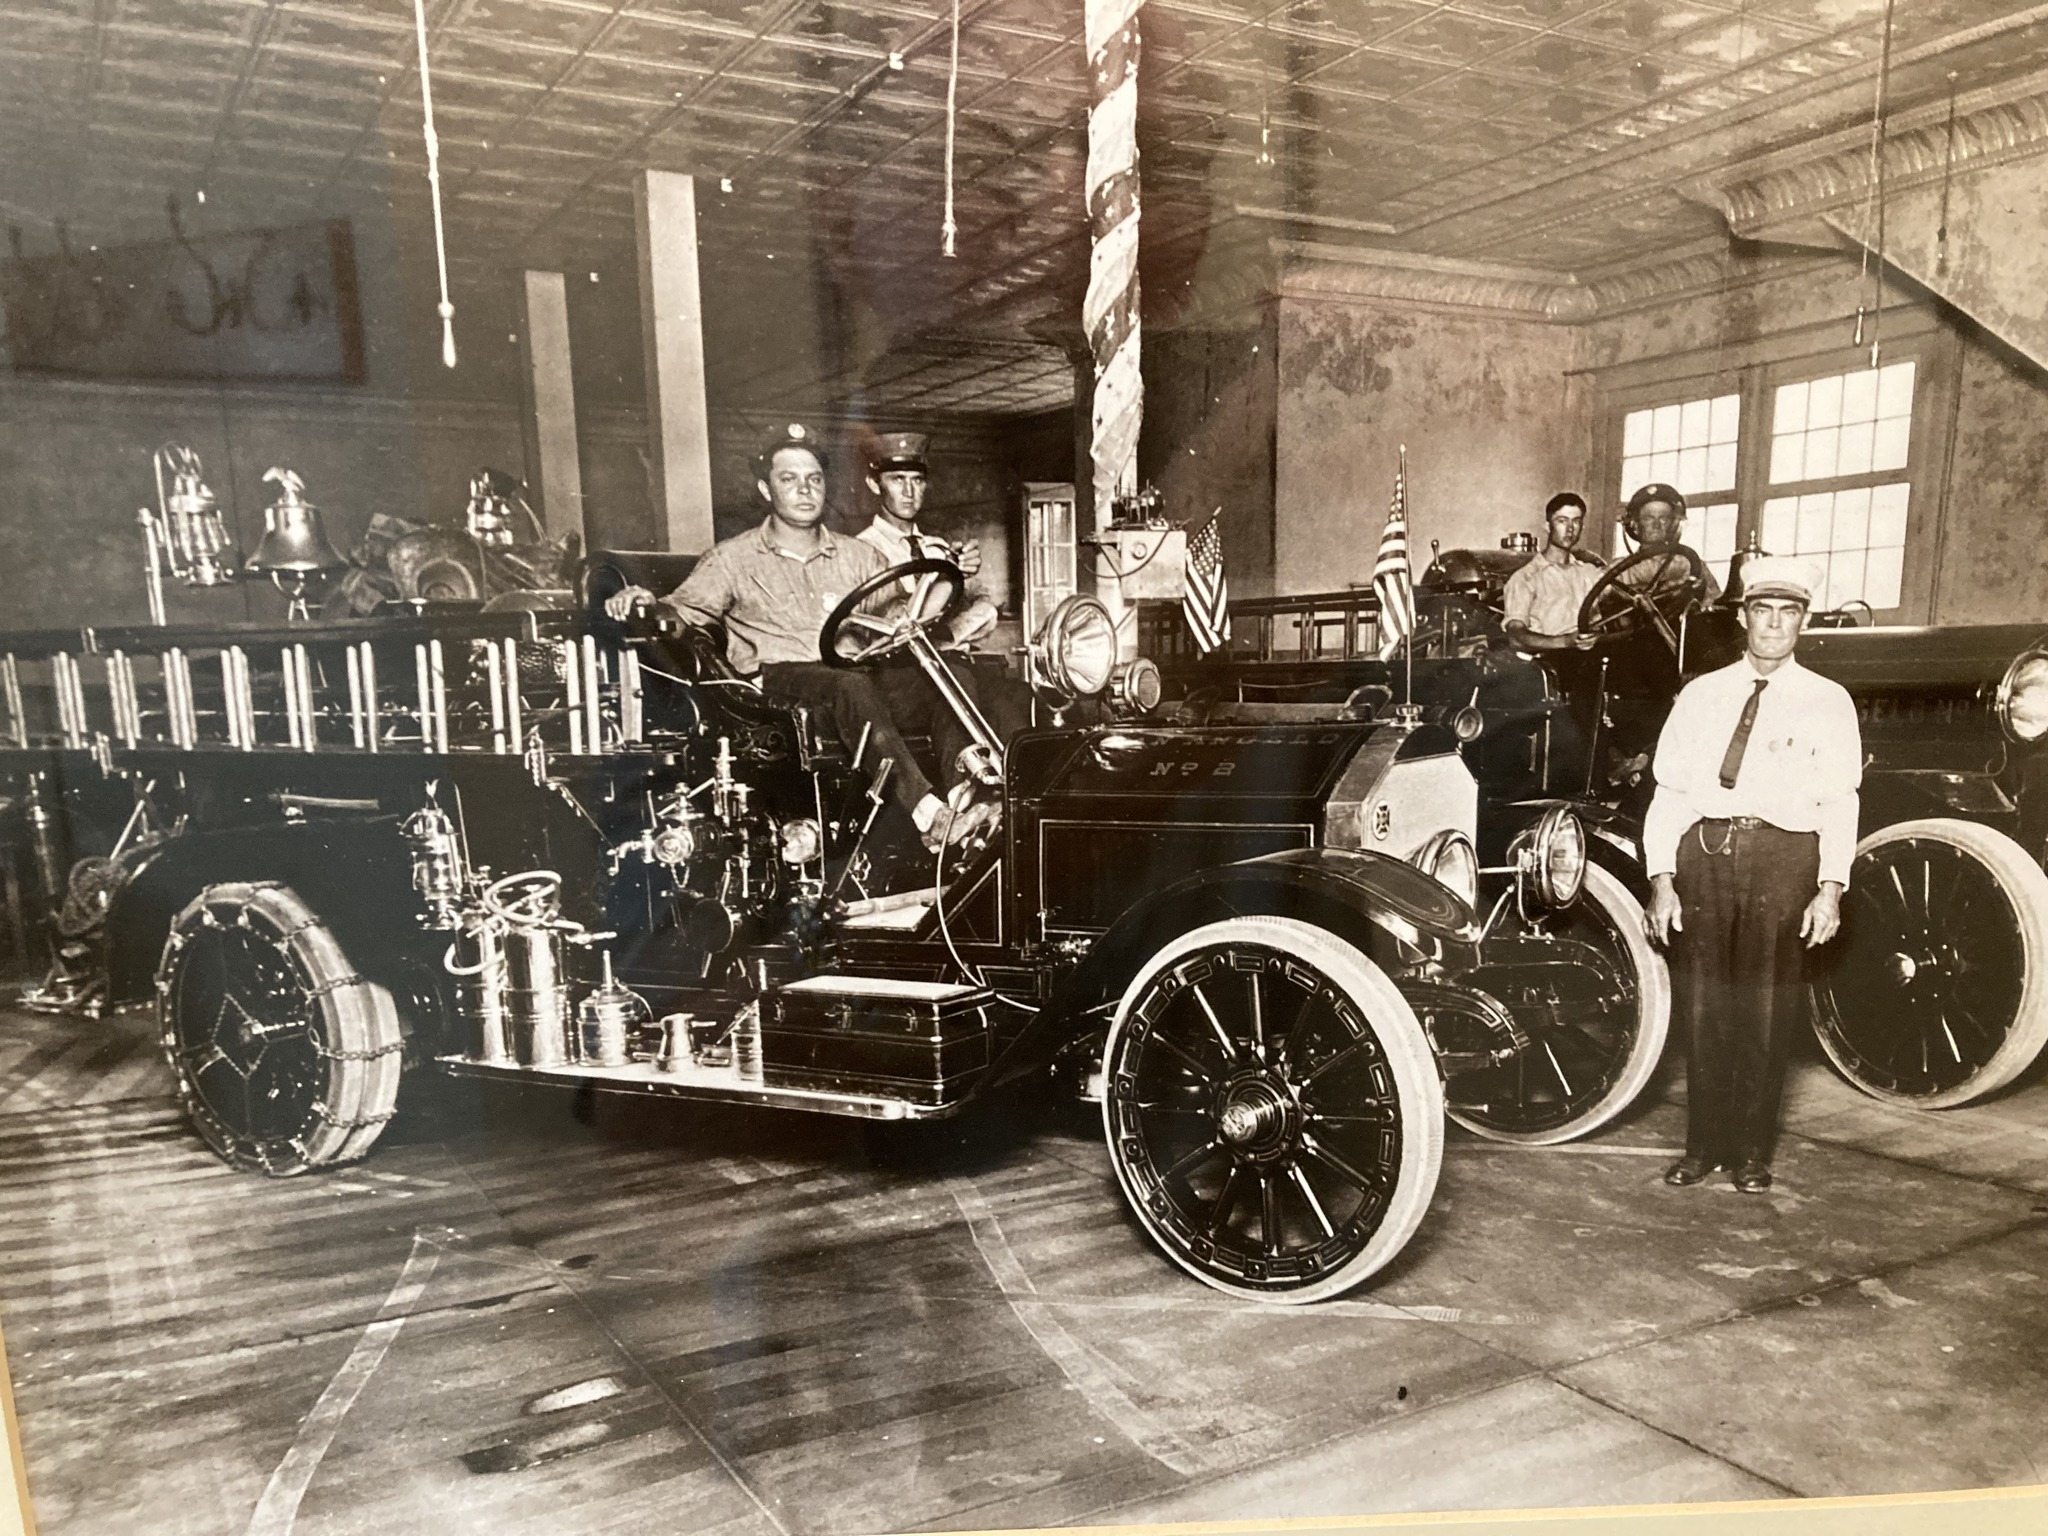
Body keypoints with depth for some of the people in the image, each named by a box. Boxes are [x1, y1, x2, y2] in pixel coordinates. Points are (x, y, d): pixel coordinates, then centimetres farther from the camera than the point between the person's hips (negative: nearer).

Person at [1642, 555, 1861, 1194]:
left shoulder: (1827, 702, 8)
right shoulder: (1701, 694, 13)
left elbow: (1838, 801, -1)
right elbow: (1668, 788, 8)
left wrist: (1831, 888, -12)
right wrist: (1662, 879, -1)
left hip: (1783, 858, -2)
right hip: (1702, 853, 2)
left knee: (1766, 1012, 3)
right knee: (1703, 1007, 6)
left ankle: (1752, 1153, 17)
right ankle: (1703, 1145, 19)